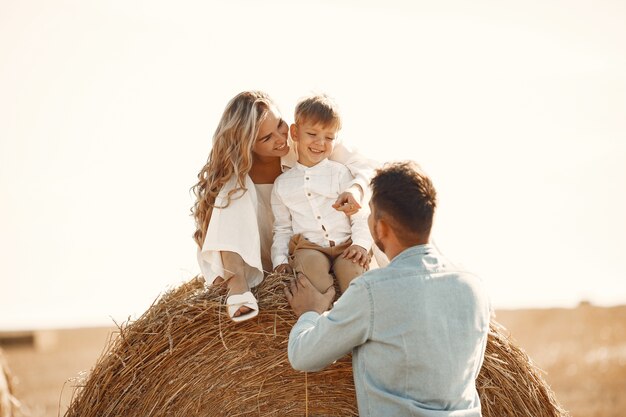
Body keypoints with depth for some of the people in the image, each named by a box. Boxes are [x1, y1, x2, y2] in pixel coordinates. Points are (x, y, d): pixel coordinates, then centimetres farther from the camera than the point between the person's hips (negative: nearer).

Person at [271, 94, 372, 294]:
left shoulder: (340, 173, 10)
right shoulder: (282, 183, 17)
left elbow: (360, 216, 7)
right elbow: (282, 229, 20)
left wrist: (361, 244, -12)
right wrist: (280, 260, 4)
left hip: (345, 247, 0)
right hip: (308, 248, 0)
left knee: (352, 266, -34)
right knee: (311, 263, -35)